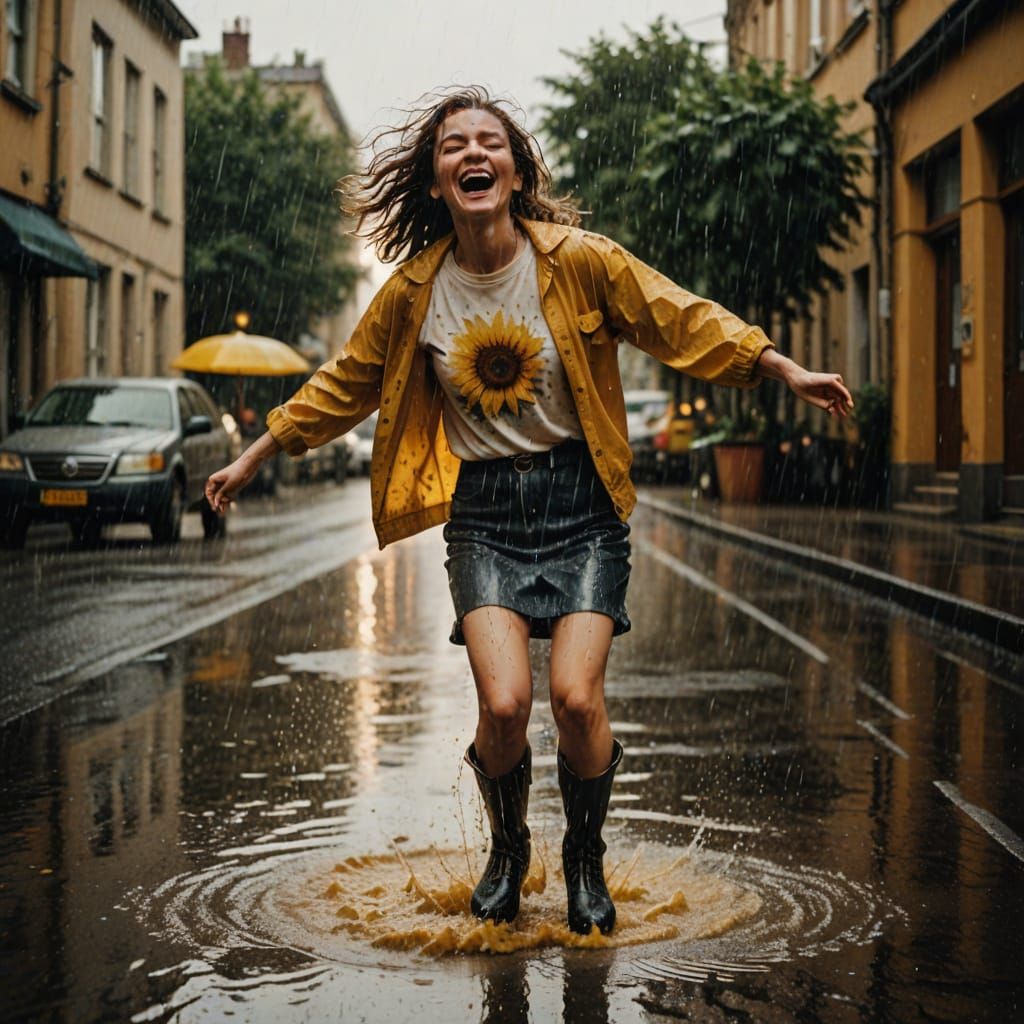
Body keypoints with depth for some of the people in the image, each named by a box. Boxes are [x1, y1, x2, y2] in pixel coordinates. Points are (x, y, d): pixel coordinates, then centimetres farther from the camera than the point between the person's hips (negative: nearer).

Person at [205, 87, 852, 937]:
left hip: (580, 500, -1)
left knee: (577, 697, -15)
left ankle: (586, 860, 16)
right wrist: (253, 460, 18)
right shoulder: (414, 291, -1)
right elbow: (343, 385, 13)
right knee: (503, 704, -15)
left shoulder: (579, 260, -7)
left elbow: (684, 321, -1)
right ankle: (508, 849, 19)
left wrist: (786, 371, -7)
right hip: (483, 510, 1)